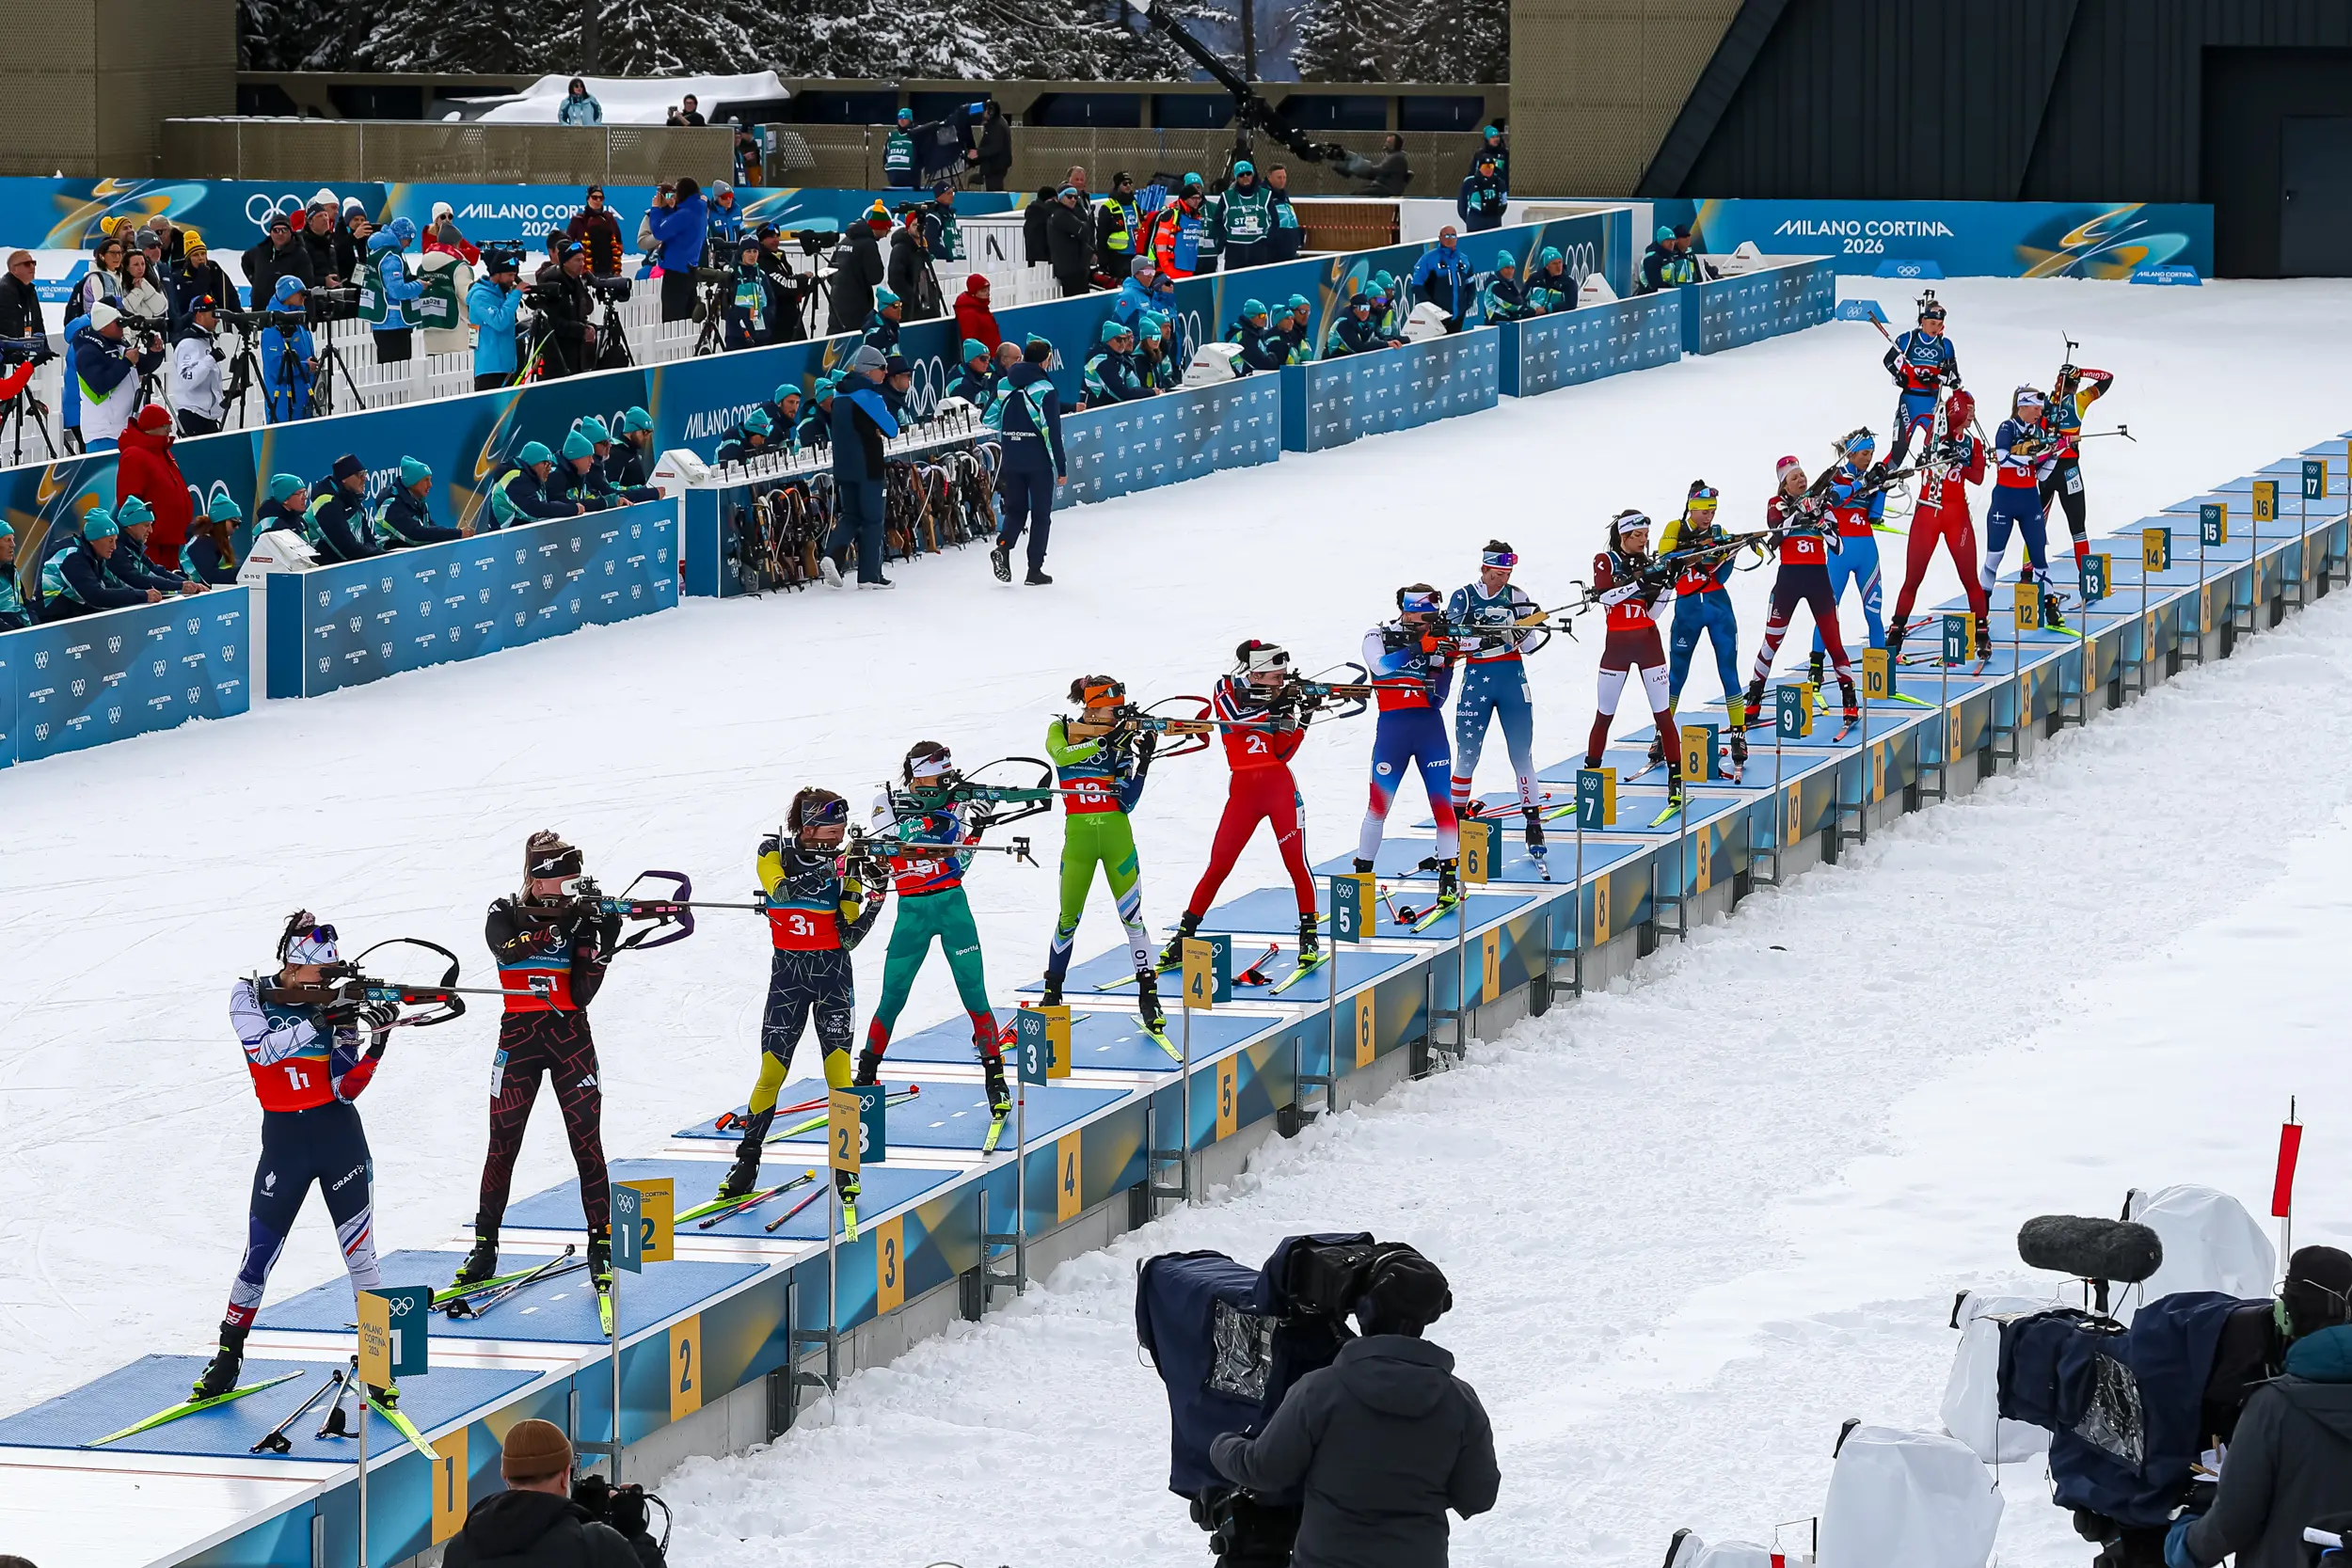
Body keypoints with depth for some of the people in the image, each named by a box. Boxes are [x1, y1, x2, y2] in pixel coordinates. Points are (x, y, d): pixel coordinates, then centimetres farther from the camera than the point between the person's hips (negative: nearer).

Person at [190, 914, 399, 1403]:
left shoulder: (336, 1005, -1)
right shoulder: (250, 996, -3)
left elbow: (346, 1089, -5)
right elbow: (264, 1049, -22)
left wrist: (376, 1042, -19)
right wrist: (318, 1020, -28)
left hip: (339, 1134, 0)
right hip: (283, 1138, 0)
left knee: (359, 1252, -2)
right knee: (260, 1253, 5)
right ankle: (228, 1357, 21)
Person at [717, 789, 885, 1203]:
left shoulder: (845, 866, -1)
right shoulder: (773, 853, -3)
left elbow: (849, 938, -5)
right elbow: (782, 891, -25)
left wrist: (875, 899, -17)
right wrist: (831, 869, -32)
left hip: (833, 971, 0)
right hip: (788, 971, 0)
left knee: (838, 1070, -5)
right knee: (772, 1070, 0)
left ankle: (846, 1165, 2)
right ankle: (747, 1161, 12)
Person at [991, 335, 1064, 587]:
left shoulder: (1004, 385, 3)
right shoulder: (1045, 389, -12)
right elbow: (1053, 431, -14)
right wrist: (1061, 467, -8)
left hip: (1011, 461, 4)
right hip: (1039, 461, -4)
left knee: (1016, 509, 16)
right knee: (1041, 514, 7)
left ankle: (1003, 545, -13)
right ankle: (1034, 570, 6)